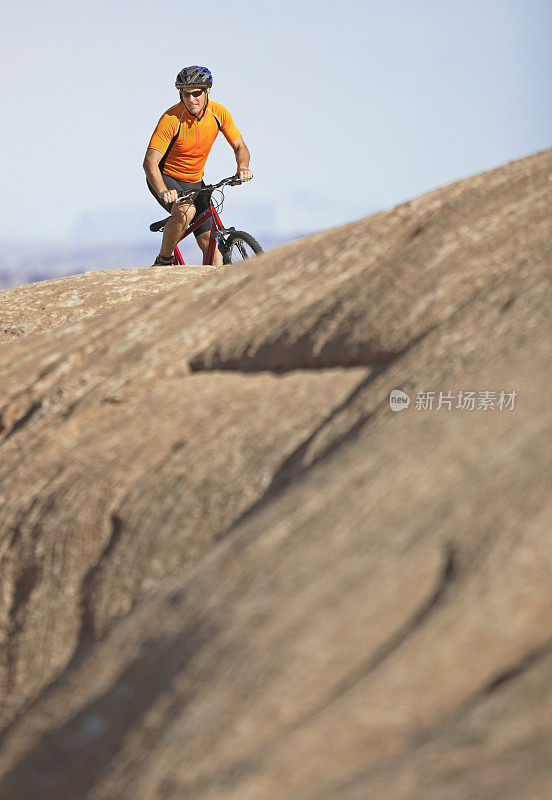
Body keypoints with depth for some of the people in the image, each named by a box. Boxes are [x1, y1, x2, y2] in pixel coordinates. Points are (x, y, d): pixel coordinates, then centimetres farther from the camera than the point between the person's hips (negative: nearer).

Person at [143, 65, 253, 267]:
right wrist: (164, 192, -48)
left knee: (210, 243, -8)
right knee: (186, 210, -35)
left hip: (194, 182, 5)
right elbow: (150, 162, -31)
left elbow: (240, 147, -2)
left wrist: (242, 167, -26)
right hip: (165, 178, -5)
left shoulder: (218, 113, -11)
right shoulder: (171, 119, -25)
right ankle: (163, 261, -16)